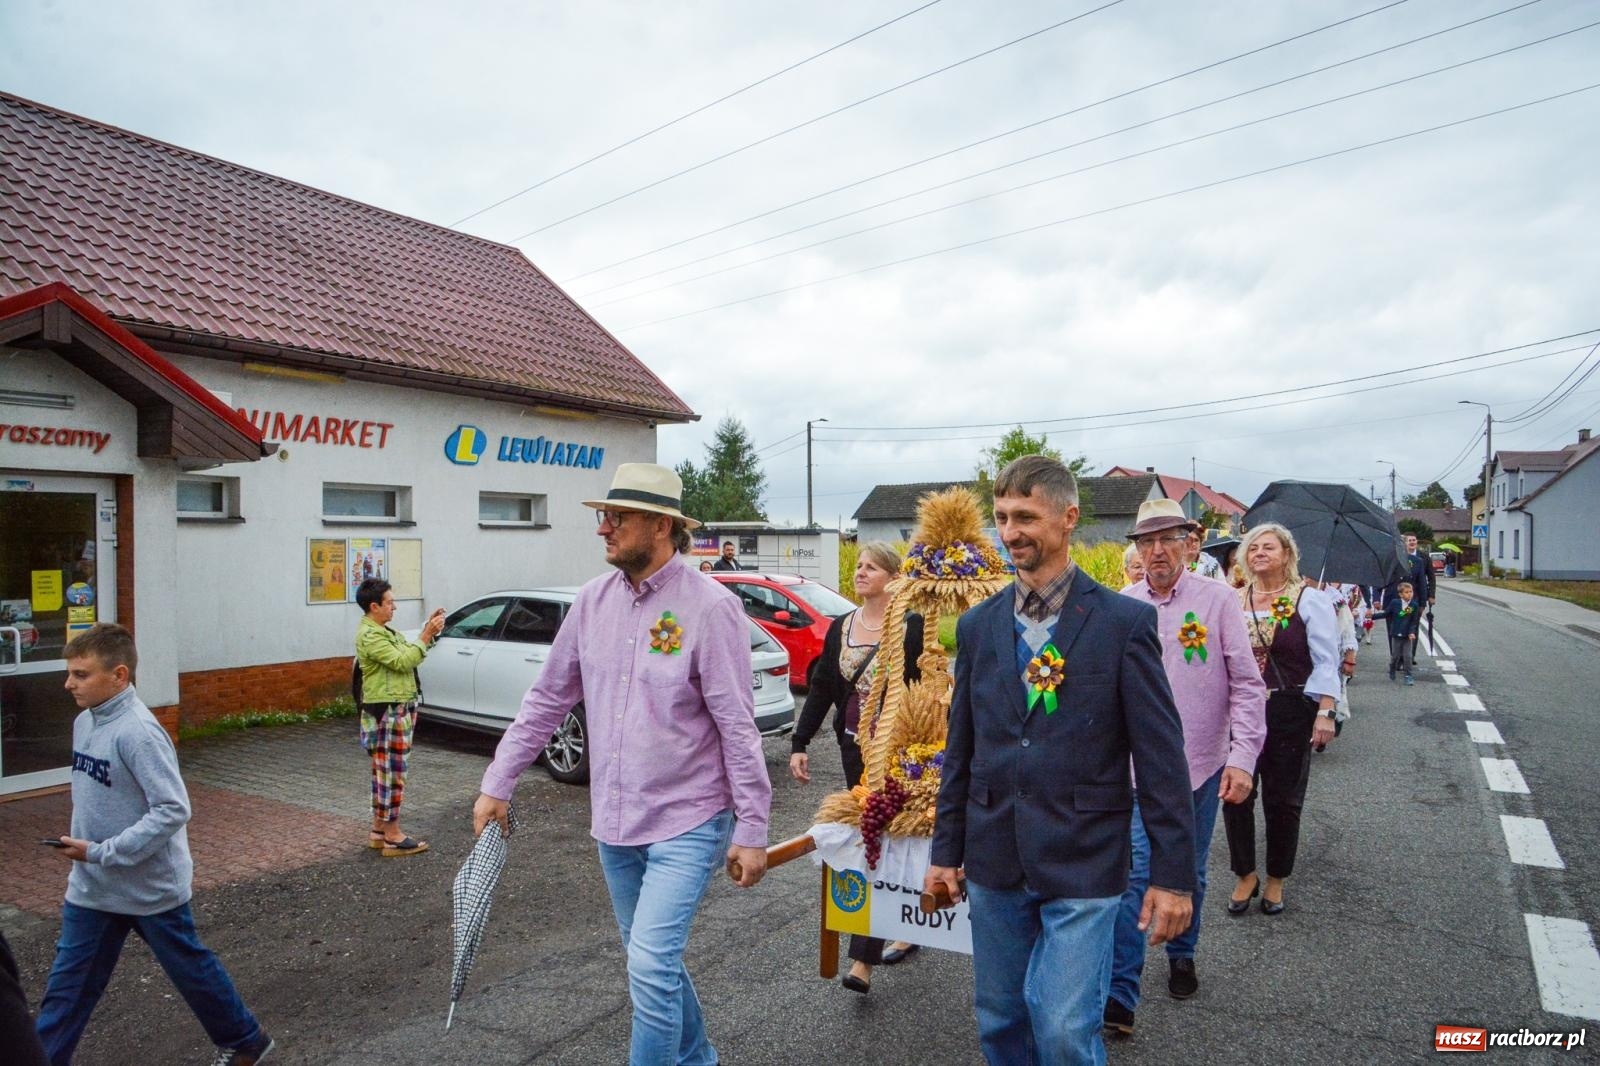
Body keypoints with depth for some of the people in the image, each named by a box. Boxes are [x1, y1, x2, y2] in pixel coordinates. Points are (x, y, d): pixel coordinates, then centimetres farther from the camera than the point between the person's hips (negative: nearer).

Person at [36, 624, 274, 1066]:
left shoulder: (138, 732, -25)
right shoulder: (84, 721, 0)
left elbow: (173, 810, -27)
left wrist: (100, 853, -25)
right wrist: (84, 848, 11)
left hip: (151, 887, -6)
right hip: (91, 888, 7)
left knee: (190, 968, 11)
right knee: (67, 984, 11)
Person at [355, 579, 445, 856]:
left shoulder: (381, 631, 15)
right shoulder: (370, 635, -18)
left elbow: (407, 652, 13)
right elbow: (402, 661, -24)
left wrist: (427, 631, 2)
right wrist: (427, 636, -20)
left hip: (395, 710, 11)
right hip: (388, 713, -11)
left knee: (384, 772, 16)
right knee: (392, 773, -4)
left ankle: (379, 829, 25)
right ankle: (393, 837, 3)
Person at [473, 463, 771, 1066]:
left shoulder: (710, 607, -16)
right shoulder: (593, 601, 2)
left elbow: (738, 726, -15)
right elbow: (547, 699, 9)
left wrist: (751, 829, -14)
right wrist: (498, 784, 9)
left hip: (687, 820, -6)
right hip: (614, 821, 6)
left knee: (651, 964, -11)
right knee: (655, 963, 20)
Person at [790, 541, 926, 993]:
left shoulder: (911, 626, -9)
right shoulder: (840, 628, 7)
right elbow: (821, 689, 9)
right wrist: (799, 743, 3)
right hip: (855, 747, 6)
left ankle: (863, 959, 1)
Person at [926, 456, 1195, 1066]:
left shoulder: (1125, 621, -8)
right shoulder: (978, 625, 4)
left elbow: (1161, 757, -7)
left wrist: (1173, 875, -8)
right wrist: (945, 850, 11)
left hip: (1083, 863, -4)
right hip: (994, 861, 4)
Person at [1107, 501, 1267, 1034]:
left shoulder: (1217, 599, -7)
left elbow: (1247, 684, -6)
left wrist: (1243, 757, -13)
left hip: (1202, 764, 0)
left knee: (1190, 874, 16)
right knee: (1135, 875, -4)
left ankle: (1182, 956, 41)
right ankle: (1120, 995, 3)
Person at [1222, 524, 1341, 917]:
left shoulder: (1309, 600, -3)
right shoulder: (1233, 601, 6)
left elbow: (1326, 661, -6)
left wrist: (1325, 712, -14)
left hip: (1290, 712, -3)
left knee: (1283, 800, 8)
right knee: (1235, 794, 3)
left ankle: (1275, 880, 27)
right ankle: (1245, 875, 23)